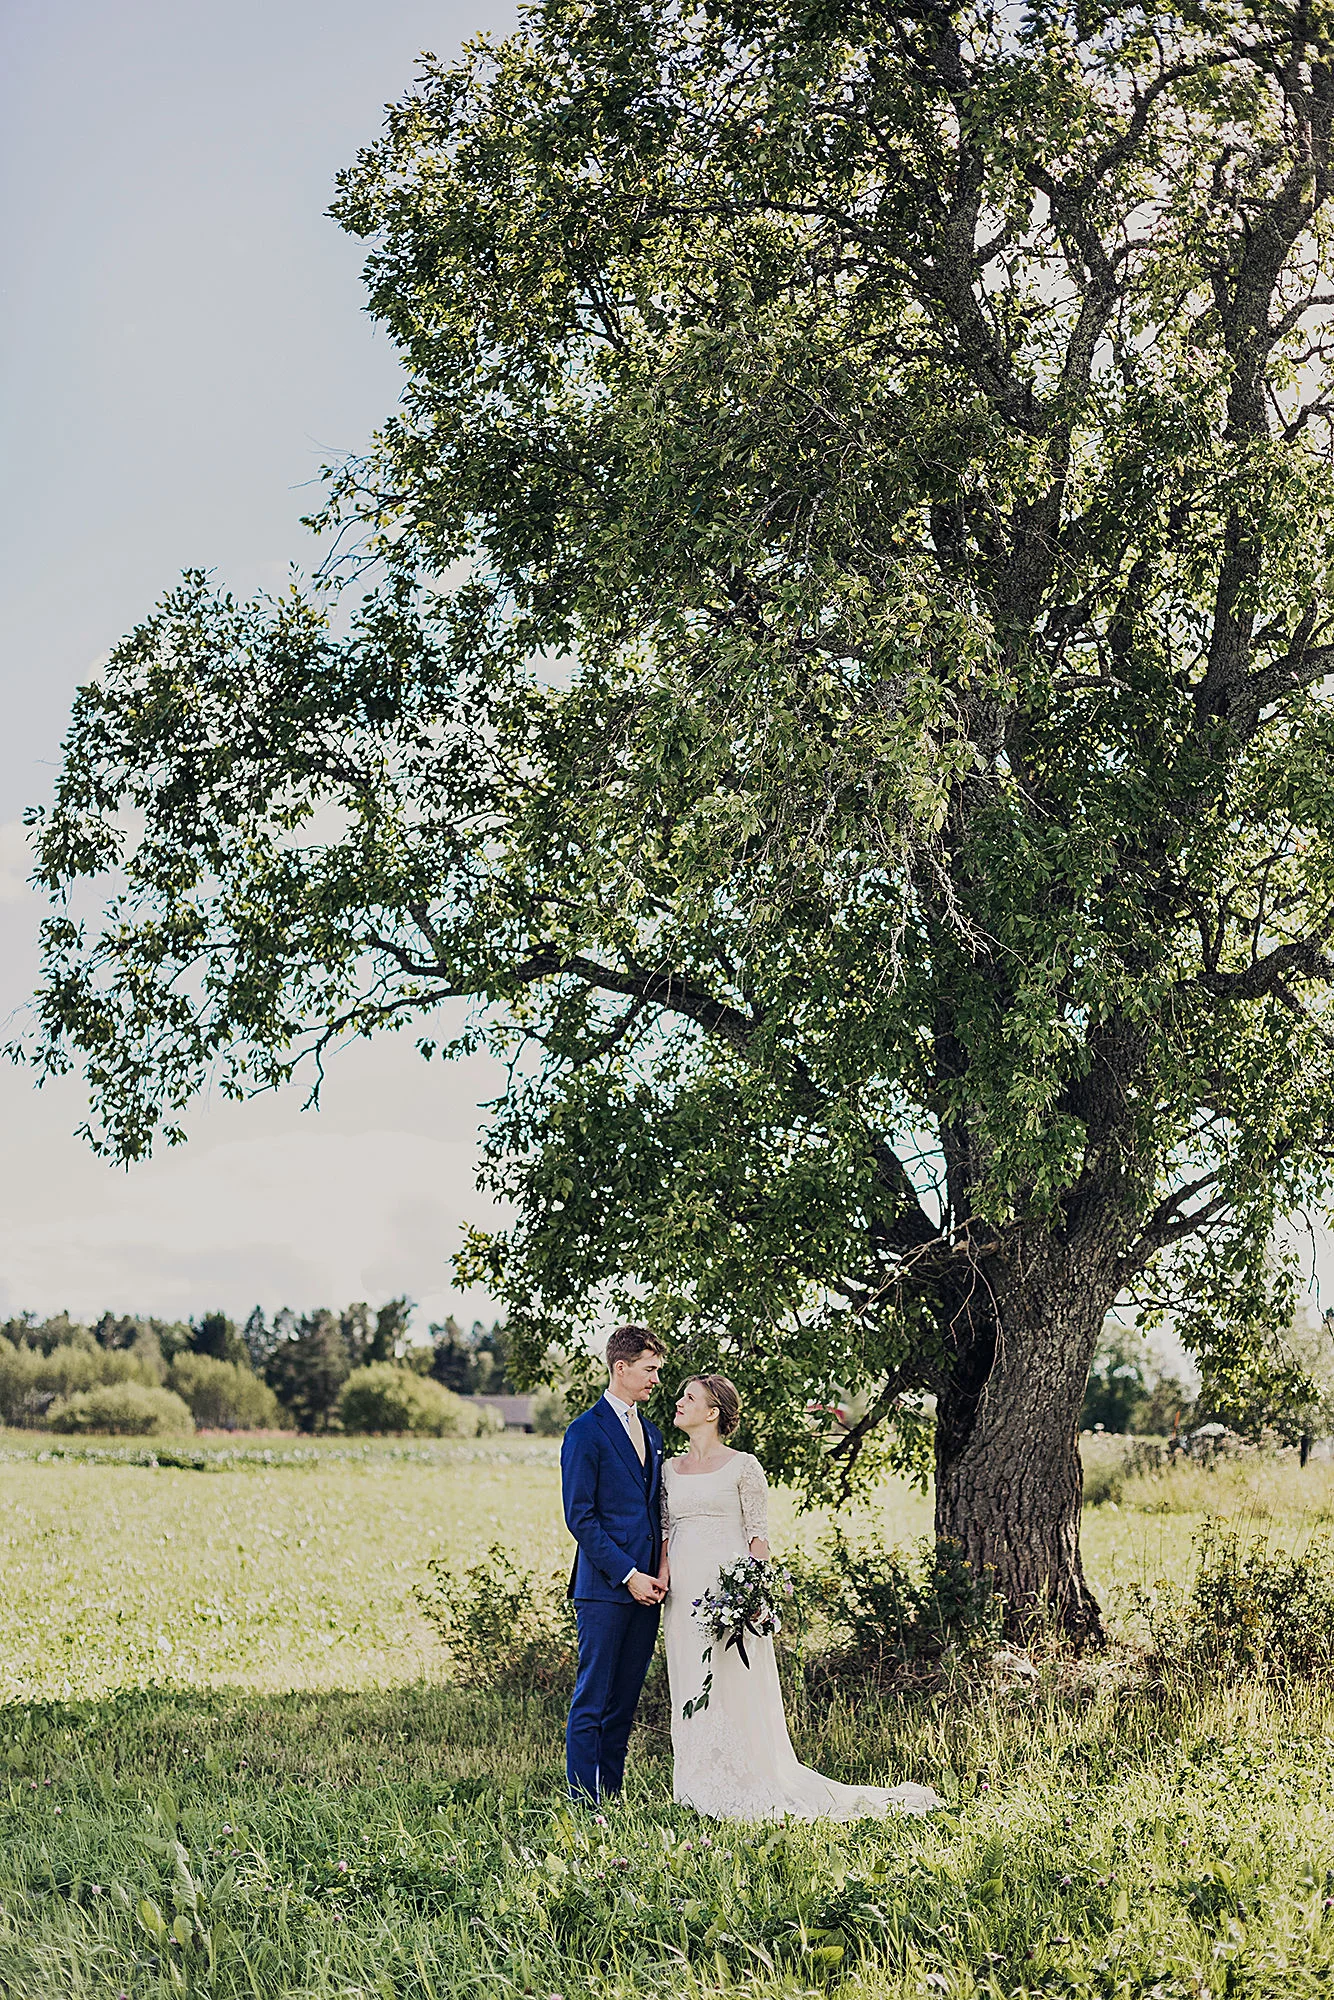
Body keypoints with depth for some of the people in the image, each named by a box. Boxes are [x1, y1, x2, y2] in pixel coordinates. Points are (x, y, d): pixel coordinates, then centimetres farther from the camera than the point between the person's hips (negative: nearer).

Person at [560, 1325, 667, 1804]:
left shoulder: (651, 1433, 16)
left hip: (645, 1586, 7)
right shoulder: (586, 1432, -8)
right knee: (592, 1701, -2)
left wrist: (658, 1573, 6)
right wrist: (626, 1574, -14)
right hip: (604, 1586, -7)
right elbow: (580, 1517, -12)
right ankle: (583, 1806, 3)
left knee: (624, 1702, 10)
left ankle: (612, 1799, 17)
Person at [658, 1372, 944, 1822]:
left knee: (734, 1689, -5)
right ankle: (701, 1791, 14)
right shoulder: (669, 1469, 12)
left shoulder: (742, 1466, -2)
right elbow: (665, 1530, 14)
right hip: (684, 1595, 5)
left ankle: (747, 1792, 3)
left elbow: (758, 1535, -4)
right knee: (692, 1694, 7)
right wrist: (661, 1572, -4)